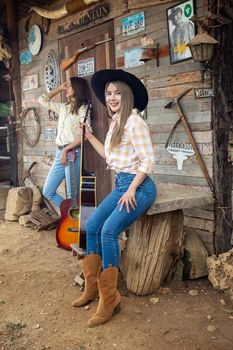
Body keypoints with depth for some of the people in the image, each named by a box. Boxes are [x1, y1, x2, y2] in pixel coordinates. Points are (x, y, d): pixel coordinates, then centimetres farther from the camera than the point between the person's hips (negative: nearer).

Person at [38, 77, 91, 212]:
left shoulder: (83, 109, -4)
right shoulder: (63, 107, 16)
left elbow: (83, 135, -14)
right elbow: (42, 100, 25)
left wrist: (66, 150, -15)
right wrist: (59, 88, 19)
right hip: (59, 153, 8)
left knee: (72, 195, -5)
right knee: (48, 192, 10)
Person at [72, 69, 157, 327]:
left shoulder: (134, 122, -13)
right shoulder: (115, 123, 14)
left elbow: (148, 161, -17)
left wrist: (131, 190, -20)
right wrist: (89, 137, 22)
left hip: (138, 186, -9)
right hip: (121, 184, 9)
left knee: (108, 231, -22)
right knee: (92, 225, 2)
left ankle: (109, 298, -10)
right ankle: (92, 287, 14)